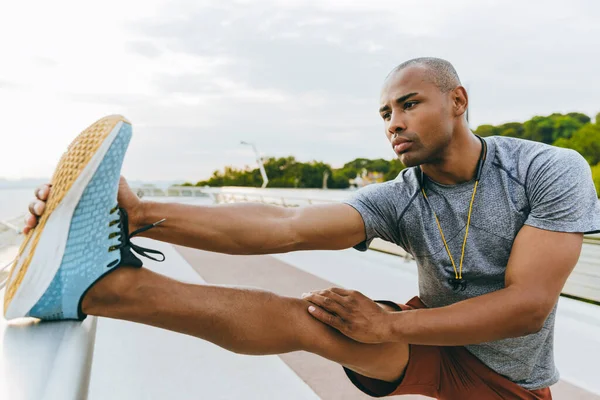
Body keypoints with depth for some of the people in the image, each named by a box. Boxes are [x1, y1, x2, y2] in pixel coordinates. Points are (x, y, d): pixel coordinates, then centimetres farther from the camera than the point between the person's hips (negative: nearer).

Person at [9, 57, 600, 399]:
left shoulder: (551, 170, -20)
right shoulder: (397, 199, -16)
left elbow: (528, 305, -29)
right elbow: (285, 227, -33)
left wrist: (390, 324, -33)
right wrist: (142, 215, -44)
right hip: (433, 346, 2)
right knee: (315, 315, -27)